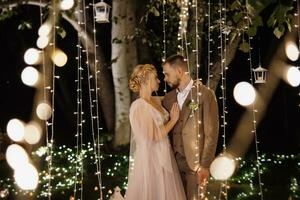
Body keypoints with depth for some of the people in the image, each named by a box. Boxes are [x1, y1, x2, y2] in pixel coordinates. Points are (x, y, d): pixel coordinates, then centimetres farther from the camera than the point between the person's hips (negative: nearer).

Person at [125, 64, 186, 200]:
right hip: (150, 158, -8)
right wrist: (173, 120, -7)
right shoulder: (138, 106, -17)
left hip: (164, 156, 8)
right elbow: (155, 136, -19)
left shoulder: (157, 101, 6)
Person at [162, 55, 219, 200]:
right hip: (173, 160, 5)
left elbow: (211, 133, -8)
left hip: (195, 160, -5)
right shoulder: (168, 98, 11)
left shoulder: (205, 94, -6)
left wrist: (205, 165, -12)